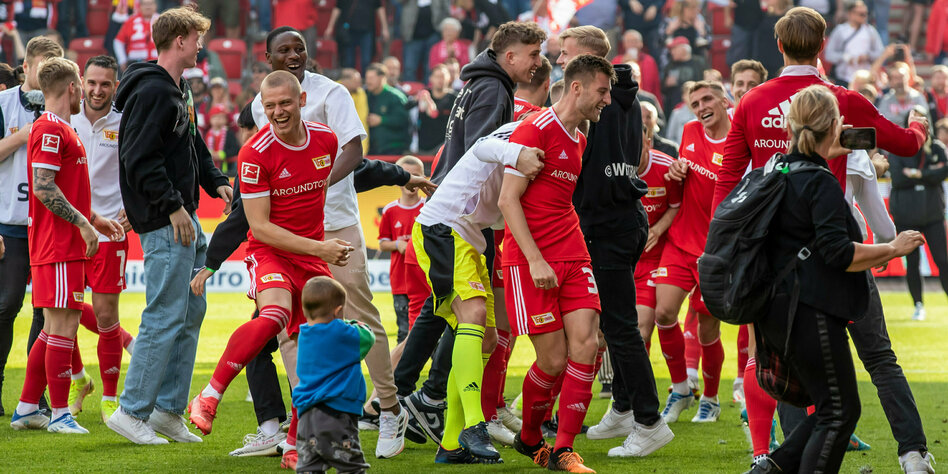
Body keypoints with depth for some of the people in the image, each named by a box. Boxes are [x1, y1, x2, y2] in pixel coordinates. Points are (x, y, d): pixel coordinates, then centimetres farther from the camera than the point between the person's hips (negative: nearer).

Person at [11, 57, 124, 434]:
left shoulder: (61, 130, 19)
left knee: (57, 326, 12)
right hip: (58, 246, -11)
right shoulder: (49, 130, -13)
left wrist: (93, 219, 24)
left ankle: (27, 410, 16)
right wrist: (83, 223, -20)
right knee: (64, 324, -9)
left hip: (65, 244, 11)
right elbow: (43, 188, -20)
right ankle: (60, 414, -7)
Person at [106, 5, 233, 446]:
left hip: (183, 218, 11)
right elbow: (140, 158, -22)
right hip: (163, 224, -11)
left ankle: (169, 408, 18)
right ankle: (132, 412, -4)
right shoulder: (151, 91, -16)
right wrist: (173, 207, -21)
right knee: (166, 317, -9)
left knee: (191, 311, 13)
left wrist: (216, 182, 11)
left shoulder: (179, 92, 16)